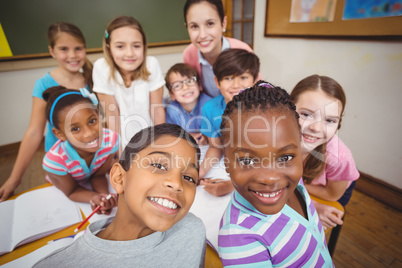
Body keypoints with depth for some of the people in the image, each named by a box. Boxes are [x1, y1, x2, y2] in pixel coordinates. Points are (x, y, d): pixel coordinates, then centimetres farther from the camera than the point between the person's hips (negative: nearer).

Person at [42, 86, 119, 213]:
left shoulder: (111, 140, -30)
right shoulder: (55, 160, -34)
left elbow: (99, 175, -15)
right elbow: (72, 192, -17)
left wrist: (104, 196, -34)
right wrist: (95, 197, -38)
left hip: (92, 184, 3)